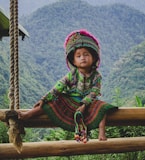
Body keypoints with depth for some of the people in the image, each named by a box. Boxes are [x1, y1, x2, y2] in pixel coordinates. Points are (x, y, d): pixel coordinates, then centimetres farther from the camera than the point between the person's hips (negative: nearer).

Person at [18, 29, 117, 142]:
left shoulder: (96, 76, -6)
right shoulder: (72, 75, -5)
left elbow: (93, 93, -13)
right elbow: (58, 87, -9)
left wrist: (83, 105, -27)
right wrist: (44, 99, -16)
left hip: (87, 102, -1)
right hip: (69, 101, 1)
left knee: (101, 107, -26)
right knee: (49, 103, -15)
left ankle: (102, 132, -29)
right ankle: (26, 115, -19)